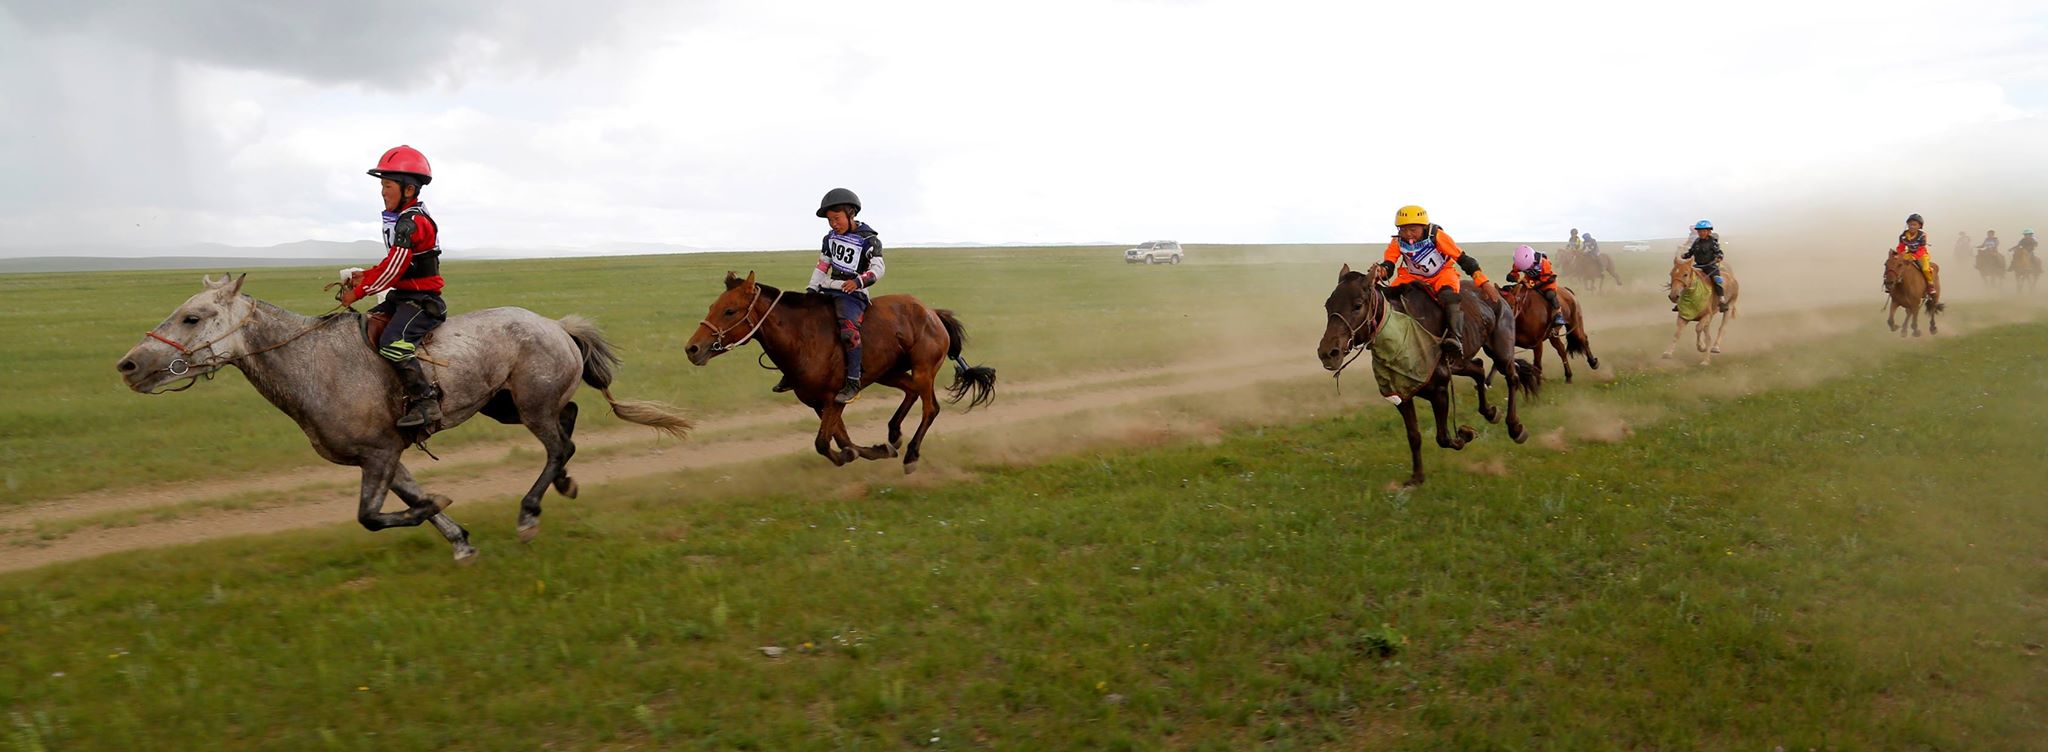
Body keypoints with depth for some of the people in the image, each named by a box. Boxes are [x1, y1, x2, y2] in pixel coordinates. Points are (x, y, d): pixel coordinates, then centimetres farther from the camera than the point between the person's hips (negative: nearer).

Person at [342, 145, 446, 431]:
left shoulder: (411, 224, -18)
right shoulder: (402, 220, 15)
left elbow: (392, 270, -21)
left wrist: (358, 292, -14)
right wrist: (365, 277, 6)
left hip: (422, 300, -11)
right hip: (402, 297, 11)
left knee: (392, 343, -30)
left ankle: (426, 403, -26)